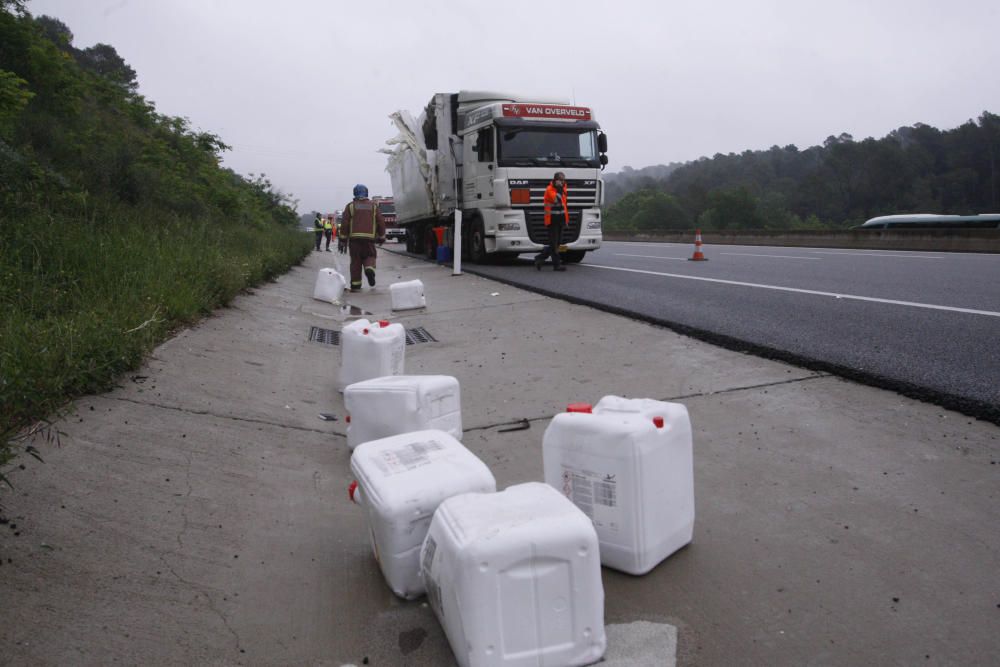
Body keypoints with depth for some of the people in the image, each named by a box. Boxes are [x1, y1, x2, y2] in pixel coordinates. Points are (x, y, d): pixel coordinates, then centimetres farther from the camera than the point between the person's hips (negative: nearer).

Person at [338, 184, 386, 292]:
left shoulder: (350, 206, 6)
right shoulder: (373, 206, 11)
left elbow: (344, 223, 0)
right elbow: (381, 223, 7)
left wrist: (342, 240, 2)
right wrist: (381, 238, 16)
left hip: (354, 238, 0)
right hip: (369, 238, 1)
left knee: (355, 261, 5)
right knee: (369, 256, 16)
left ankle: (355, 285, 4)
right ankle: (369, 269, -17)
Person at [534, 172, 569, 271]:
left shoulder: (562, 189, 14)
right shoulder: (549, 189, -11)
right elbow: (557, 200, -27)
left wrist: (566, 218, 23)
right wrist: (559, 188, -19)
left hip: (560, 220, 8)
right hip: (552, 220, -8)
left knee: (557, 243, 9)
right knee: (554, 243, -5)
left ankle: (539, 258, 19)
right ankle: (556, 264, -3)